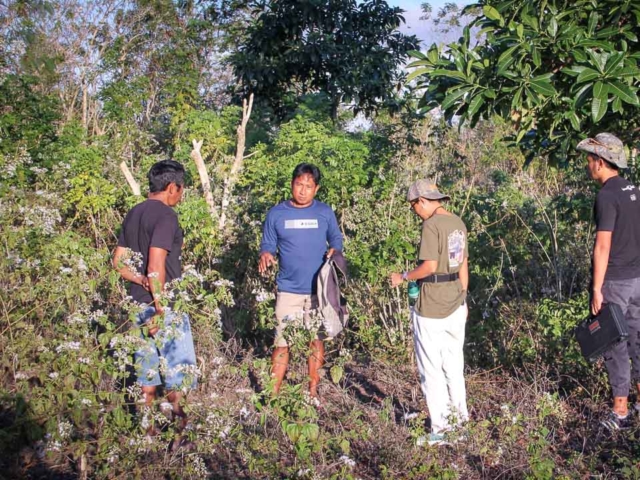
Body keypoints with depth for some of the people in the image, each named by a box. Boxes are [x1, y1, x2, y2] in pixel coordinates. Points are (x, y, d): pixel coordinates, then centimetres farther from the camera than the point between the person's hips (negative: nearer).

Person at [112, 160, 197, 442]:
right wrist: (161, 309, -19)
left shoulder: (134, 214, 11)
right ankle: (178, 428, 10)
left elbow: (119, 261, 13)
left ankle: (148, 430, 22)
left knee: (148, 370, 14)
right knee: (178, 369, 4)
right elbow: (156, 267, -23)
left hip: (139, 304, 8)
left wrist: (144, 282, -1)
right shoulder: (165, 215, -15)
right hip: (163, 304, -8)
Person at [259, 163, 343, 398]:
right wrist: (265, 255, -18)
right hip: (289, 290, -1)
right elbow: (268, 244, 4)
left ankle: (313, 391, 22)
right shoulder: (276, 213, 1)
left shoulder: (325, 212, 2)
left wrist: (334, 250, -12)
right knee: (282, 343, -1)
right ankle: (274, 393, 10)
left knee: (317, 341, 8)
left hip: (318, 290, 1)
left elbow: (336, 238, 11)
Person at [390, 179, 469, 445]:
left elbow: (430, 266, -22)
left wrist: (404, 277, -7)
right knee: (454, 362, 19)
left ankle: (440, 426, 7)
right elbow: (464, 264, 14)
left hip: (431, 308, -8)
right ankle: (460, 415, 30)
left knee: (431, 368, 2)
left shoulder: (431, 225, -16)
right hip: (456, 304, 8)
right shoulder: (458, 223, 8)